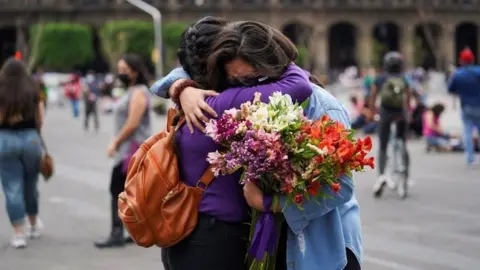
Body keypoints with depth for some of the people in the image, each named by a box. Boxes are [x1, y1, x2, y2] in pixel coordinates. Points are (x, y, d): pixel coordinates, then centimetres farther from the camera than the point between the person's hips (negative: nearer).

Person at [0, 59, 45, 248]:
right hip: (30, 138, 2)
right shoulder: (33, 92, 2)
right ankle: (34, 225, 37)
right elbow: (40, 120, 2)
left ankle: (19, 234, 0)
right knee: (30, 185, 19)